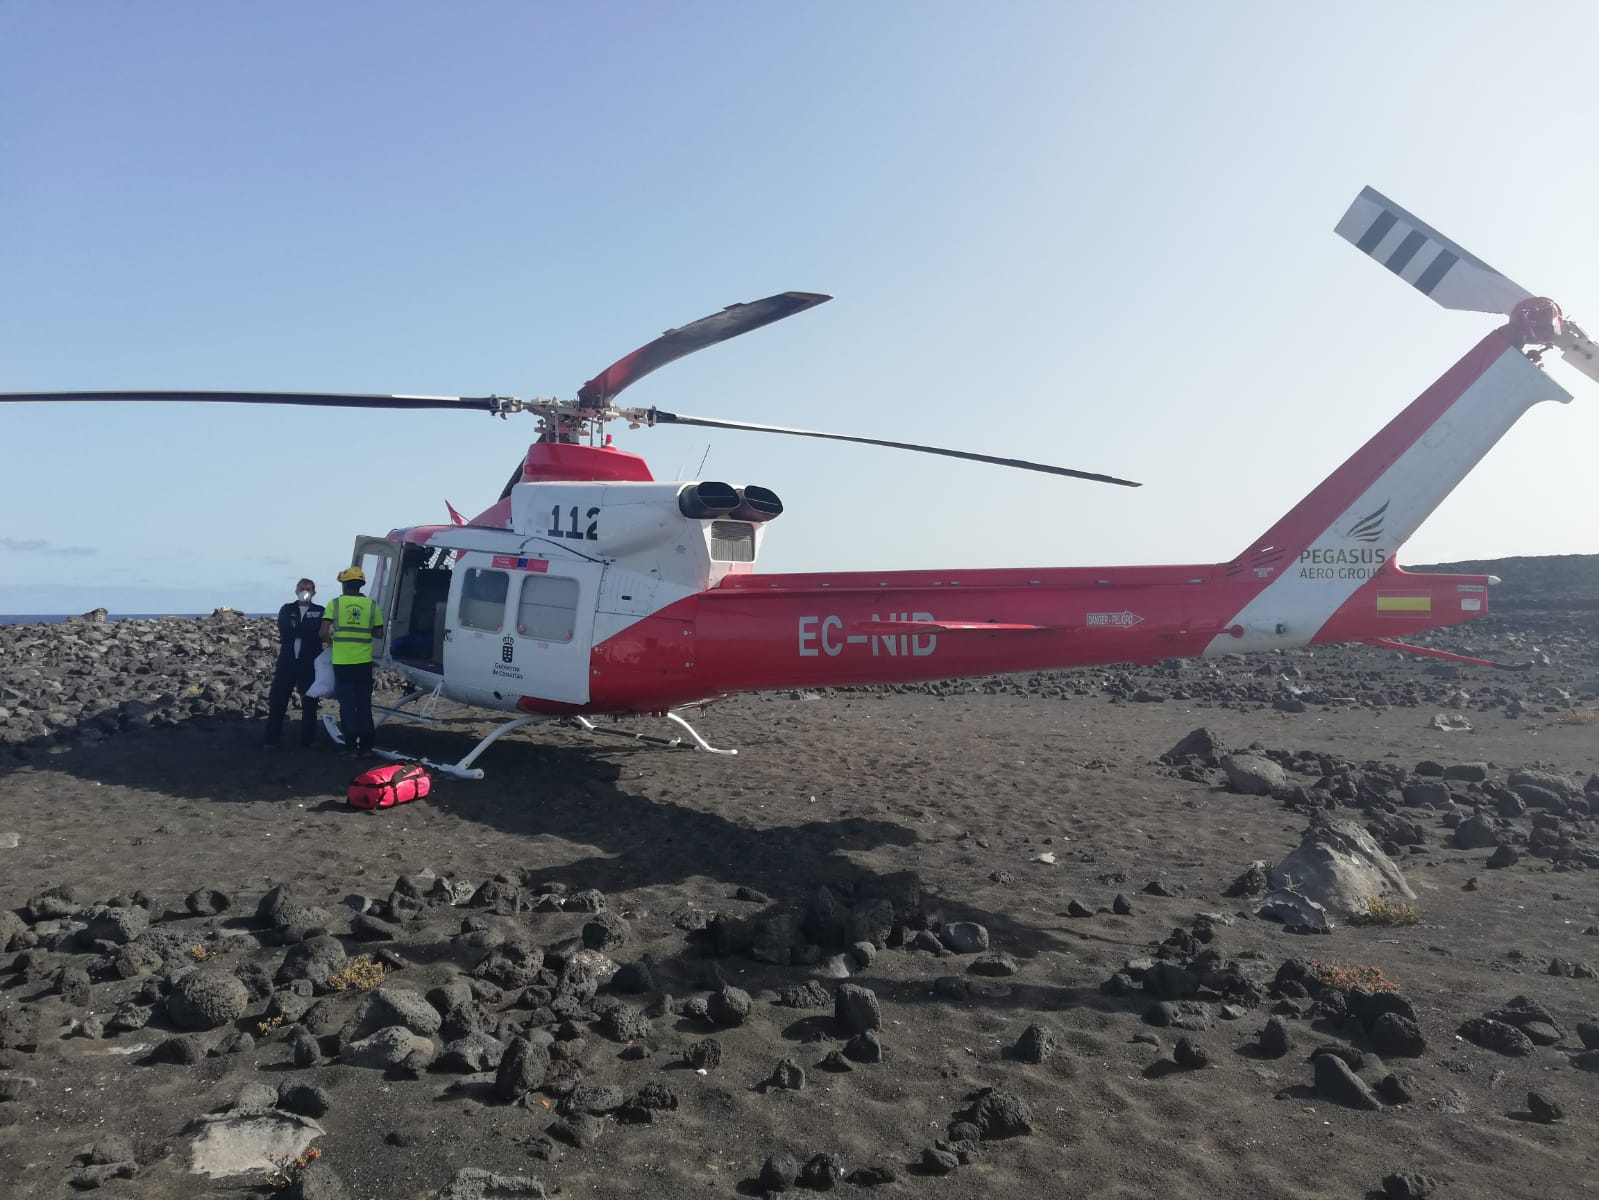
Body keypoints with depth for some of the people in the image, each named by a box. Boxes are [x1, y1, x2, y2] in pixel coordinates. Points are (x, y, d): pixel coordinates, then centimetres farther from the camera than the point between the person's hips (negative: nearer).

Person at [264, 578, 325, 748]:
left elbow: (319, 633, -11)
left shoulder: (319, 612, 6)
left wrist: (295, 628, -12)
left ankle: (307, 740, 10)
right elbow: (284, 630, -7)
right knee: (277, 699, 0)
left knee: (309, 702, 2)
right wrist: (305, 630, -13)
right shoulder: (287, 609, 11)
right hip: (287, 661, 2)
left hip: (309, 663, -2)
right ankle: (272, 739, 7)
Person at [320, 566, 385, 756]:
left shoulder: (335, 603, -3)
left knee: (347, 705, 6)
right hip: (364, 662, 1)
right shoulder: (371, 605, 2)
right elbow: (378, 634, 6)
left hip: (342, 662, -1)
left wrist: (330, 642, 11)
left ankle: (351, 746, 7)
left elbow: (324, 632, -8)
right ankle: (365, 746, 12)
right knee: (364, 704, 11)